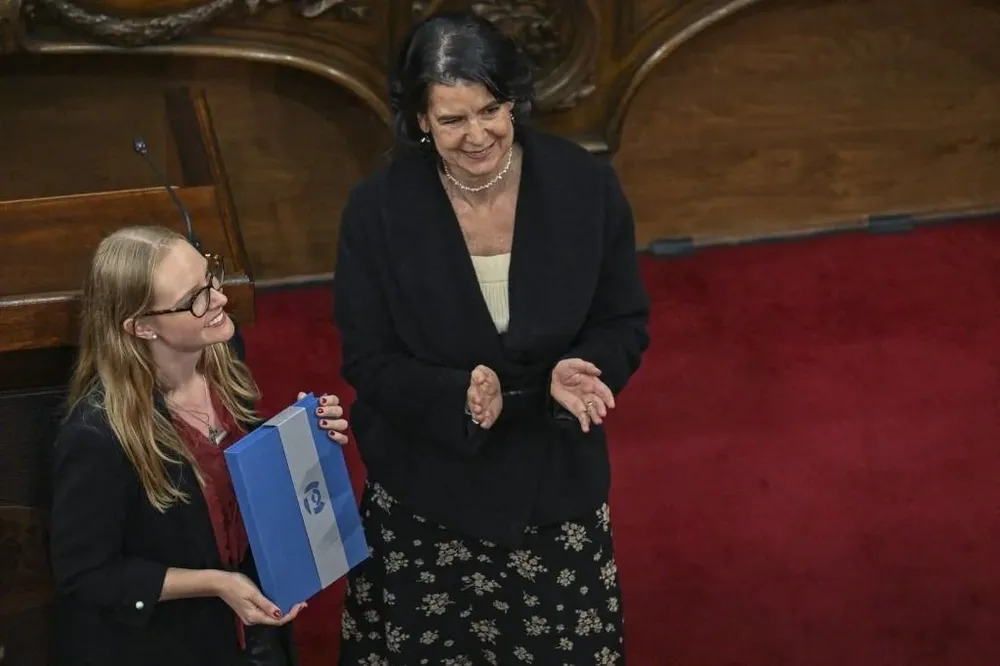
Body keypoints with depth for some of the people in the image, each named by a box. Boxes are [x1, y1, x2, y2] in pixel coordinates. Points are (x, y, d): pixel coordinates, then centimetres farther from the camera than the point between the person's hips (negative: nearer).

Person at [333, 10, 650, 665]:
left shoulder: (587, 185, -14)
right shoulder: (378, 209, -16)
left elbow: (626, 324, -3)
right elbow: (367, 360, -10)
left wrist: (577, 372, -26)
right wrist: (460, 396, -28)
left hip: (555, 478, 1)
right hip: (427, 488, -1)